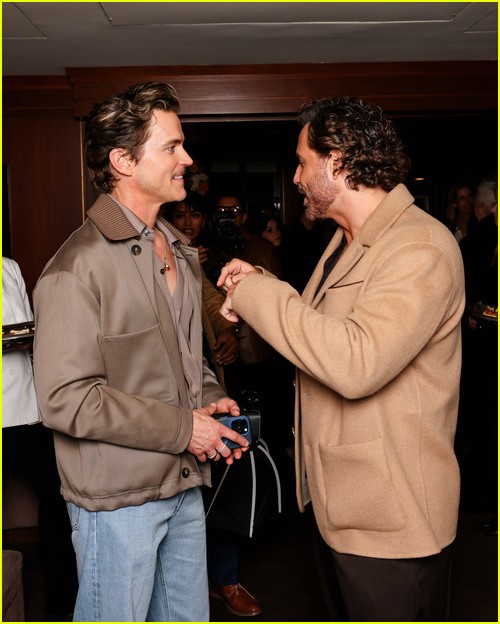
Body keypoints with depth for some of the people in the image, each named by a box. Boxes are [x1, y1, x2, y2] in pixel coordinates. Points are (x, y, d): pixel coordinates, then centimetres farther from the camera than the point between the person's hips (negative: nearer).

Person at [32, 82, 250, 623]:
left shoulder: (180, 254, 11)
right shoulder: (78, 267, -18)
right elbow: (64, 399, -22)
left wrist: (210, 397, 1)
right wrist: (182, 427, -18)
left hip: (184, 486, 8)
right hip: (117, 497, -7)